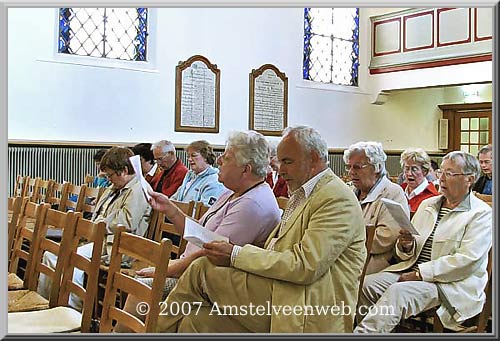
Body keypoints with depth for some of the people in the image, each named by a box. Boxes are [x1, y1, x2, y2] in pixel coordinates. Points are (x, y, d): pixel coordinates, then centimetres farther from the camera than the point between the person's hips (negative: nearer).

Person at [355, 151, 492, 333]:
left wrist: (419, 273, -18)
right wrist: (406, 245, -7)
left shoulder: (481, 213, -3)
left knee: (398, 292, -32)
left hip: (450, 283, -6)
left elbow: (467, 260, -15)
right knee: (367, 283, -18)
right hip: (412, 271, 6)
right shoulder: (427, 204, 17)